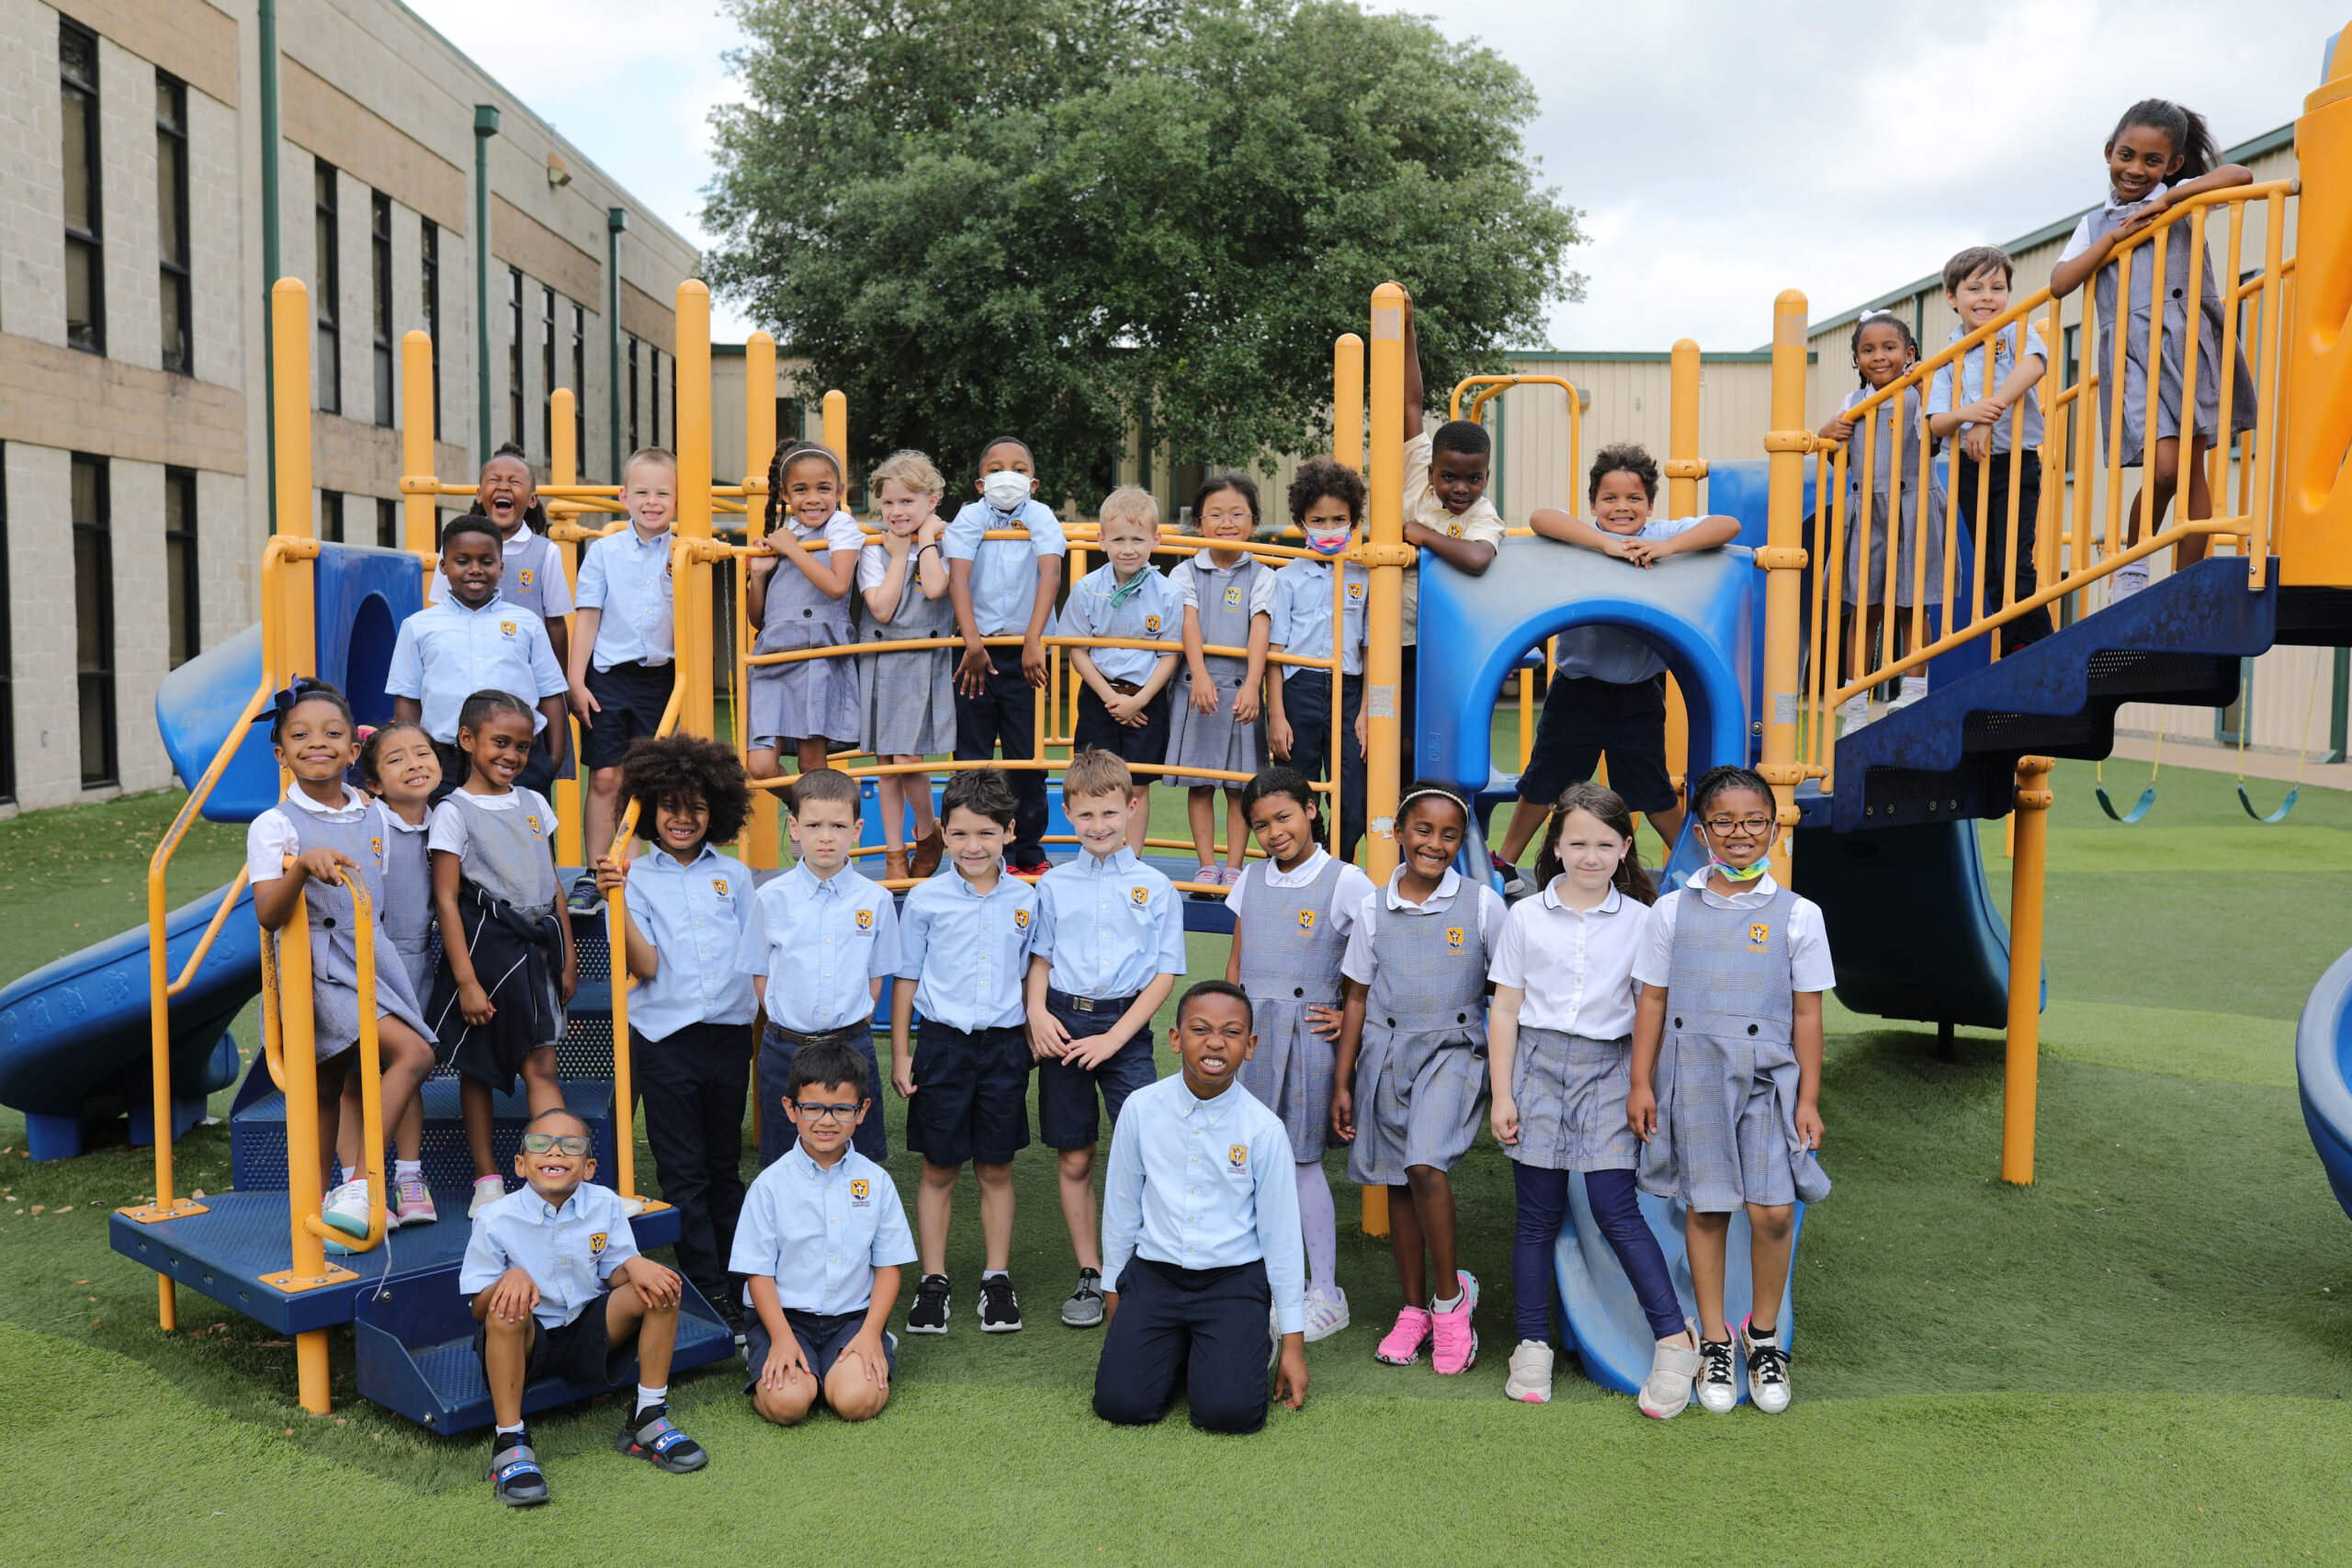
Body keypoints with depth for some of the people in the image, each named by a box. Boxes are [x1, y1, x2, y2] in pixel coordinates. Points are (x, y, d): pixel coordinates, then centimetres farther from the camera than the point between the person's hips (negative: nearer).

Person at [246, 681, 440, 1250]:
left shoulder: (375, 815, 8)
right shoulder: (275, 826, -9)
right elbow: (268, 915, -21)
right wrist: (303, 864, -33)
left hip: (372, 957, 6)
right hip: (317, 966, -6)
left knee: (326, 1092, 12)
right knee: (413, 1053, -21)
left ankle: (320, 1205, 20)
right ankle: (358, 1187, -17)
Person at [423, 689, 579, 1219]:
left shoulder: (534, 803, 10)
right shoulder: (454, 811, -5)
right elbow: (446, 900, -9)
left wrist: (568, 957, 12)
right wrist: (466, 981, -13)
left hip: (537, 947, 4)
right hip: (485, 947, -4)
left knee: (541, 1065, -1)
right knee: (476, 1068, 7)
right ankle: (487, 1179, 18)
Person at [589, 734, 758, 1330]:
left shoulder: (733, 875, 8)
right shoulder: (635, 877, -1)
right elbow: (645, 965, -11)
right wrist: (615, 902, -21)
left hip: (730, 1035, 2)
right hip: (665, 1040, -2)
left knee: (725, 1167, 13)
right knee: (683, 1173, 3)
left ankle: (737, 1276, 24)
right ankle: (708, 1289, 10)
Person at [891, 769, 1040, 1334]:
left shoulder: (1024, 899, 1)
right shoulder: (925, 899, -4)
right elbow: (906, 980, 3)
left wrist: (1036, 1037, 10)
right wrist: (900, 1054, 3)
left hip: (1003, 1046, 1)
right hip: (943, 1044, -1)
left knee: (996, 1169, 10)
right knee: (939, 1169, 7)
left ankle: (996, 1280, 21)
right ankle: (933, 1282, 19)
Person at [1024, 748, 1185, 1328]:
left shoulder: (1155, 887, 1)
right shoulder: (1053, 885, 7)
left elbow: (1165, 973, -1)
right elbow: (1040, 958, 13)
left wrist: (1113, 1038, -8)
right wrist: (1037, 1012, -7)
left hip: (1125, 1025, -2)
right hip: (1063, 1024, 2)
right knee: (1074, 1160, 8)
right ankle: (1090, 1276, 21)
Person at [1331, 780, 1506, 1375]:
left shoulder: (1482, 904, -2)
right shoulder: (1373, 908, 4)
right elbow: (1358, 998, 9)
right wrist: (1342, 1082, 9)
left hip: (1453, 1050, -3)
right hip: (1387, 1052, 3)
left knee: (1424, 1164, -22)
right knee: (1398, 1181, 9)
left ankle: (1452, 1293, -3)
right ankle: (1415, 1309, 23)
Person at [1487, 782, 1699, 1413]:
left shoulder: (1639, 920, 3)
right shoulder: (1525, 917, 3)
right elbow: (1505, 1011, 5)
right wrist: (1501, 1094, 1)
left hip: (1608, 1067, -1)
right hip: (1537, 1063, 1)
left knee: (1615, 1208, -8)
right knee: (1538, 1213, 5)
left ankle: (1675, 1340, 0)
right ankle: (1533, 1344, 15)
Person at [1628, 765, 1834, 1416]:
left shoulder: (1798, 915, 1)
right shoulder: (1672, 910, 3)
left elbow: (1807, 1014, 3)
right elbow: (1652, 1001, 6)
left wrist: (1808, 1097, 1)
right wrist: (1640, 1083, 3)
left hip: (1769, 1078, 0)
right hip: (1694, 1077, 1)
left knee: (1773, 1211, -5)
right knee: (1705, 1209, 7)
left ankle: (1764, 1335, 17)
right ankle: (1713, 1341, 21)